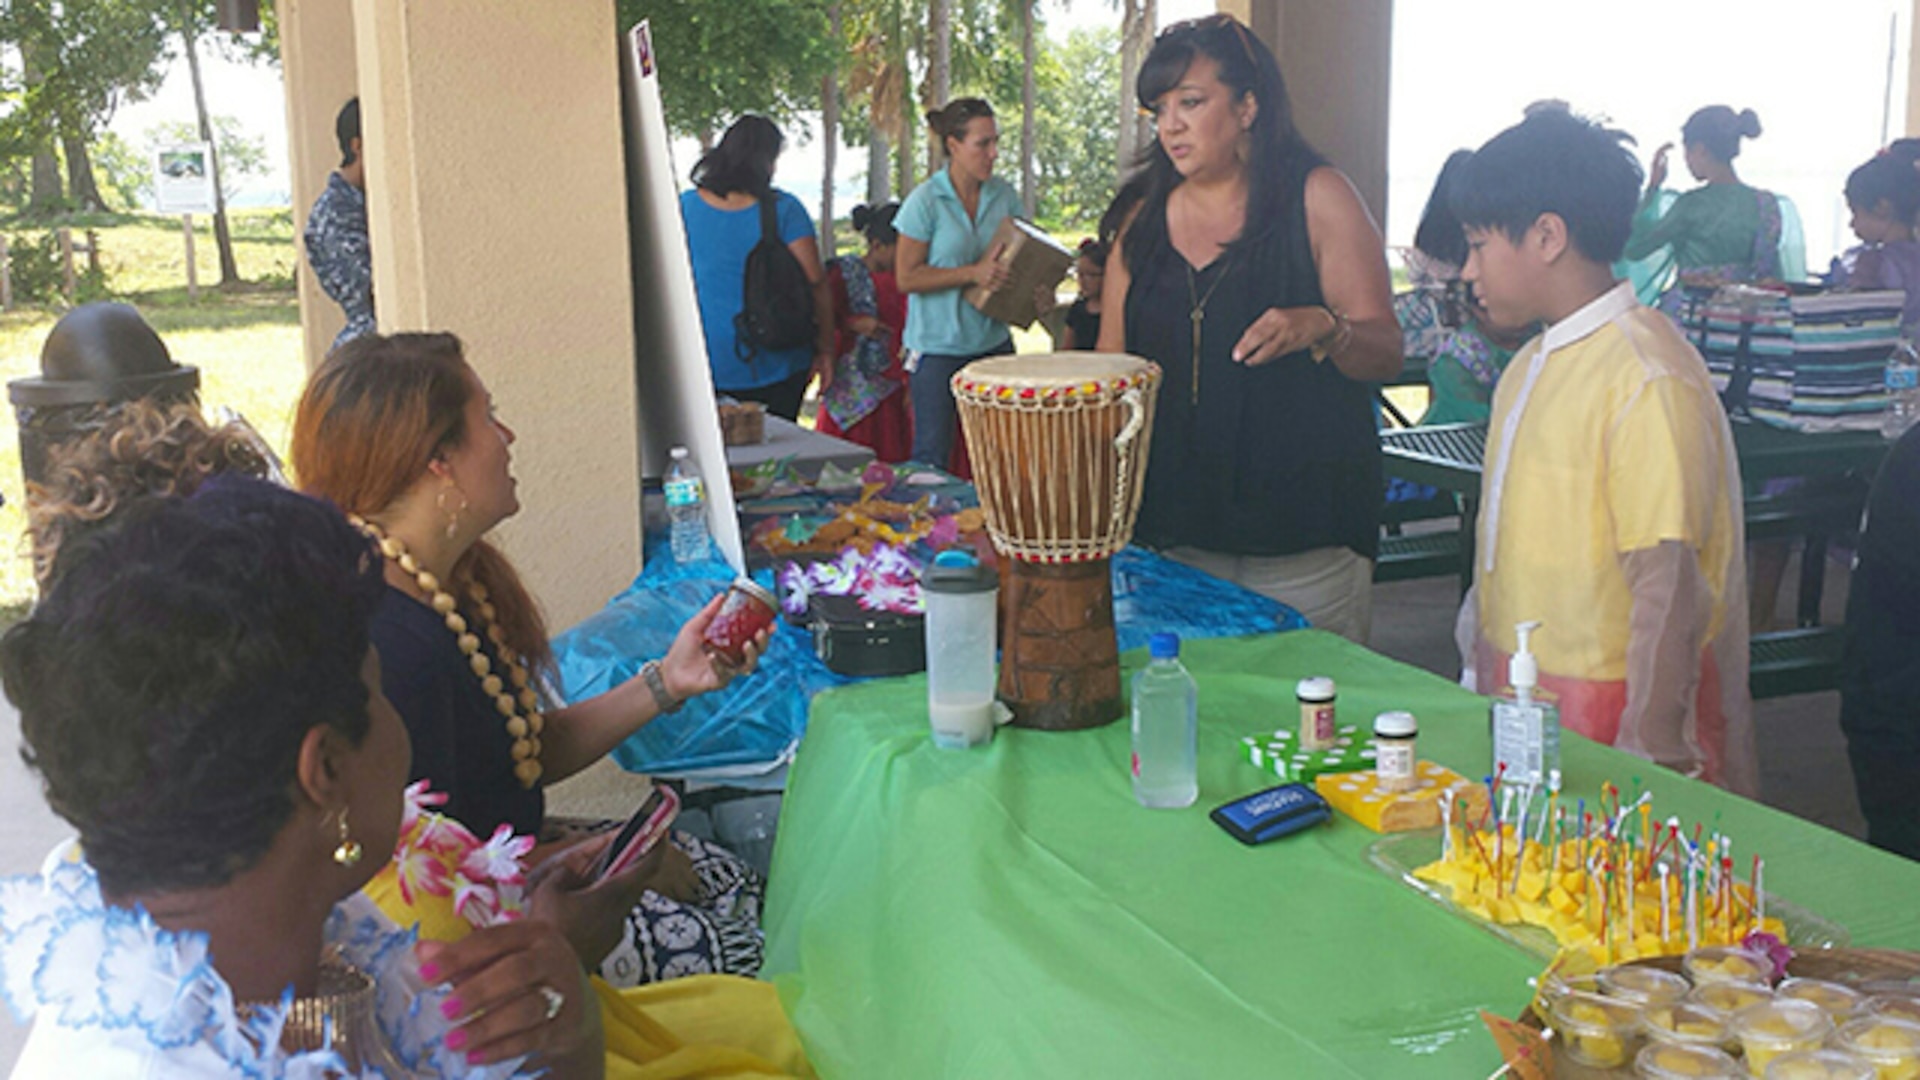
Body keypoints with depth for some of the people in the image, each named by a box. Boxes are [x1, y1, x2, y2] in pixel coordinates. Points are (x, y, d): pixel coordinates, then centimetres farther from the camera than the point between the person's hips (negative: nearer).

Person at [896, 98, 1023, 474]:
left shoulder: (1004, 195, 4)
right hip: (938, 346, -4)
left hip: (993, 341, 4)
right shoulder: (925, 201, -10)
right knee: (932, 454, 2)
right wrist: (973, 274, -19)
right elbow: (906, 277, -10)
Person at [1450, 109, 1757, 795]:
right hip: (1514, 703, 7)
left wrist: (1647, 764, -20)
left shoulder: (1650, 378, -17)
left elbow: (1668, 593, -20)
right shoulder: (1530, 365, 11)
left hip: (1600, 713, -7)